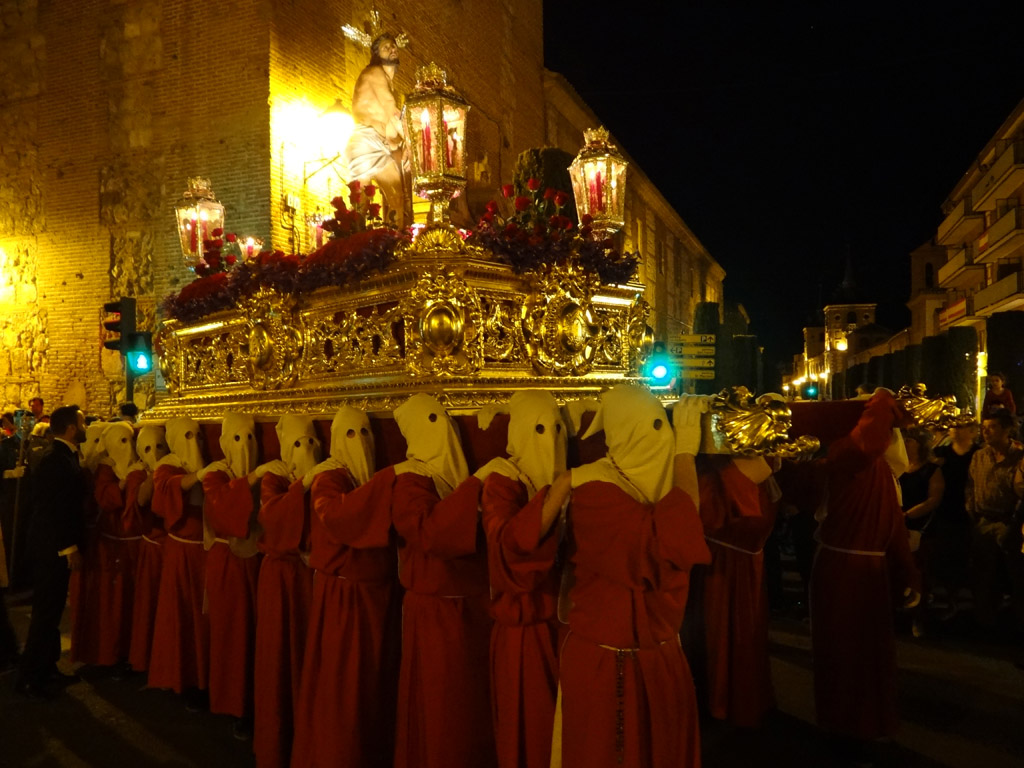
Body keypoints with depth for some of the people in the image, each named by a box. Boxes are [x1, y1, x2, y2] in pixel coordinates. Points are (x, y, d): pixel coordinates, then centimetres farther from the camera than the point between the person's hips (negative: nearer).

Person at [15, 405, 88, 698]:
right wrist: (70, 548, -21)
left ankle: (45, 668, 29)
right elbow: (52, 510, -24)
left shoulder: (64, 458, 9)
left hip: (56, 547, 9)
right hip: (53, 549, -9)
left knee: (51, 610, 17)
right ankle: (29, 677, 11)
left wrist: (71, 545, 10)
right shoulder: (56, 461, -20)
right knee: (46, 612, 0)